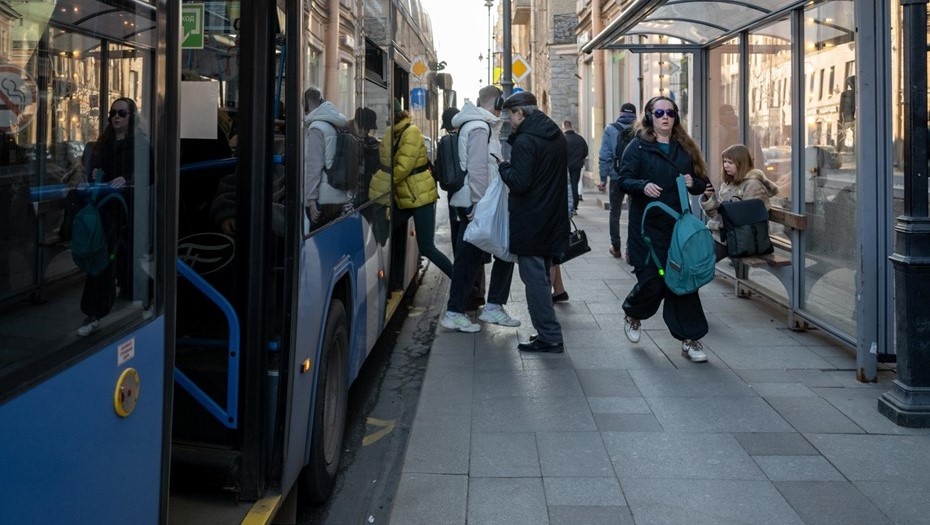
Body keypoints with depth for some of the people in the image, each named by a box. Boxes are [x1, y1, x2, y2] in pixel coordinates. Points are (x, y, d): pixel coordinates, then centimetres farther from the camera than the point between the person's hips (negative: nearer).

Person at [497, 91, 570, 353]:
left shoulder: (525, 140, -17)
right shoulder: (557, 136, 11)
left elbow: (519, 182, -22)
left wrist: (503, 167, -4)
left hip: (530, 222, -9)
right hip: (552, 220, 9)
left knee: (534, 277, -4)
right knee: (541, 276, 17)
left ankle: (549, 336, -2)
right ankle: (548, 332, 23)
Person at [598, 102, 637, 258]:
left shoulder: (610, 130, -4)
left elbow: (604, 156, -6)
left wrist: (603, 178, -2)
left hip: (617, 177, 0)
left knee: (615, 212, 14)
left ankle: (616, 247, 18)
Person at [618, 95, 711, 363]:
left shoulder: (686, 148, 11)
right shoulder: (638, 146, 0)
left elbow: (702, 184, 15)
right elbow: (624, 180, -7)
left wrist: (693, 183, -8)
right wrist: (643, 186, -27)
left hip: (679, 224, 3)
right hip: (647, 227, -3)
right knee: (652, 280, -3)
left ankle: (689, 339, 7)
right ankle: (632, 314, 30)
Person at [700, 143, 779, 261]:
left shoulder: (752, 184, -8)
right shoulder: (728, 183, 16)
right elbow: (716, 213, 13)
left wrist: (714, 225, -13)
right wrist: (709, 197, -5)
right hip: (722, 234, 7)